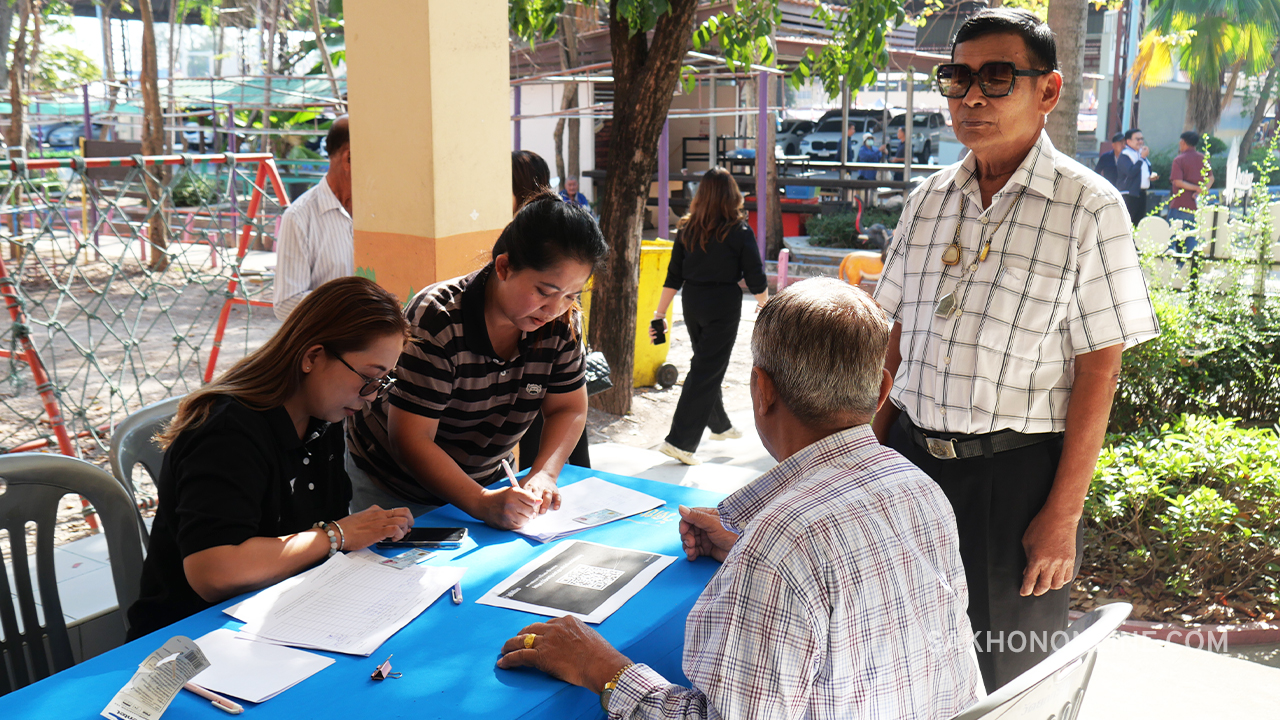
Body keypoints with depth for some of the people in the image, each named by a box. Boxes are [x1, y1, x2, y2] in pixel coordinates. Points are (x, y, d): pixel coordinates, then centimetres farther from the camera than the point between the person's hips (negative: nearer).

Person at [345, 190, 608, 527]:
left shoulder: (563, 322, -11)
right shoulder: (438, 321, -28)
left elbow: (569, 409, -1)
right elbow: (411, 441, -29)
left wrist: (543, 474, -20)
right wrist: (481, 503, -42)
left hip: (482, 482, 5)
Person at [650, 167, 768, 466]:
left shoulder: (687, 229, 0)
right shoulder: (739, 232, -11)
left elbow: (673, 277, 1)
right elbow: (756, 278, -5)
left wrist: (660, 314, 5)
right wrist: (765, 304, 14)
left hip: (692, 304, 5)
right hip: (724, 304, -5)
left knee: (705, 365, 22)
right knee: (707, 372, -1)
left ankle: (719, 425, 40)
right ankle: (680, 441, -6)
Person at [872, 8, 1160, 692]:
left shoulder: (1088, 208, -9)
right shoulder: (929, 198, 6)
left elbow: (1098, 371, -10)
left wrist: (1064, 515, -13)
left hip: (1015, 473, -4)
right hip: (911, 456, 5)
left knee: (1005, 676, 11)